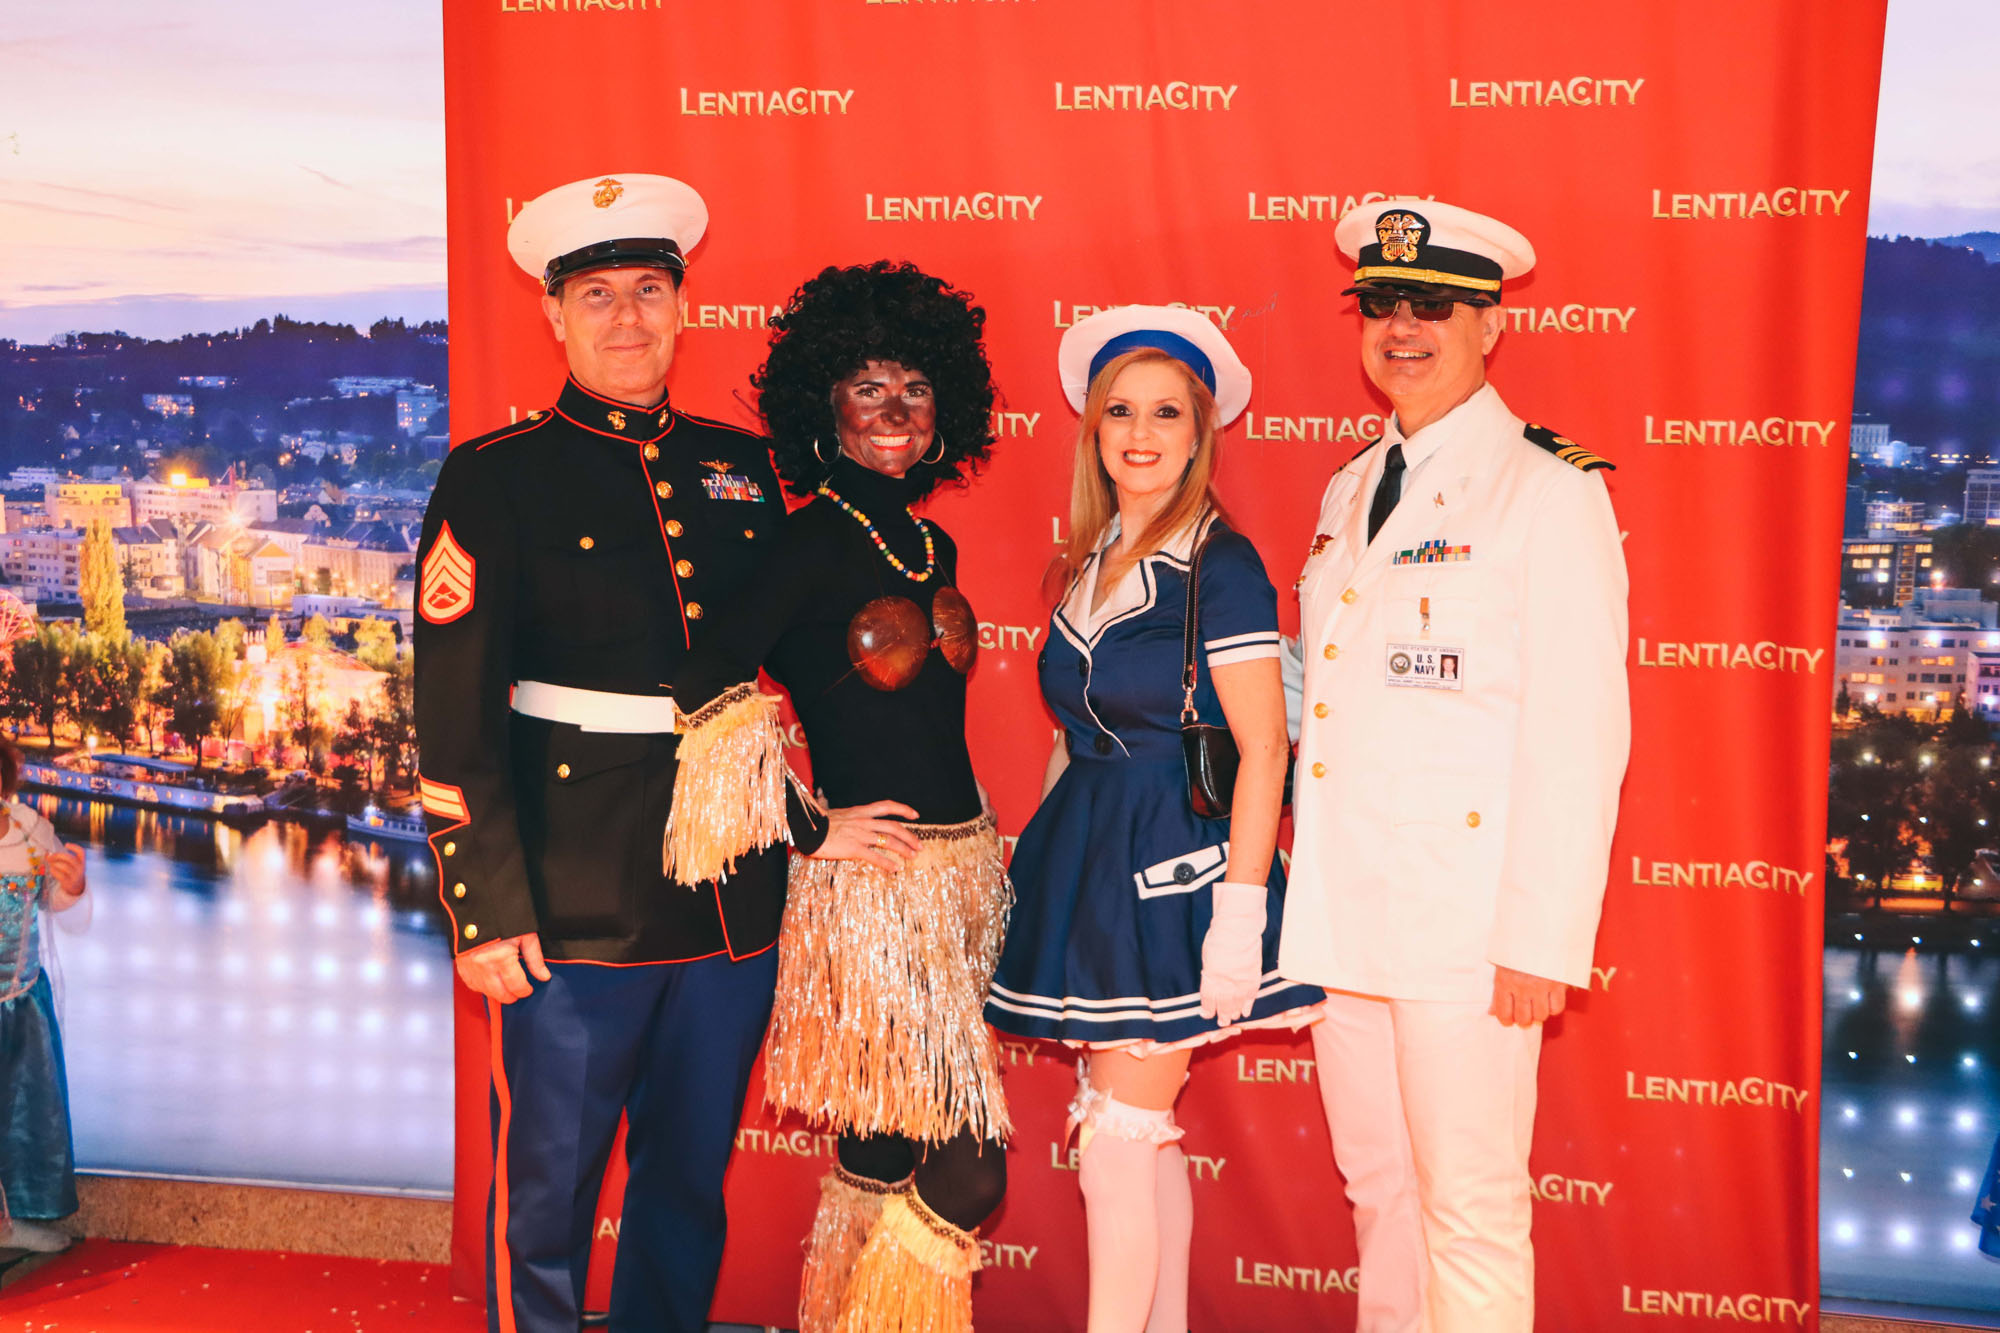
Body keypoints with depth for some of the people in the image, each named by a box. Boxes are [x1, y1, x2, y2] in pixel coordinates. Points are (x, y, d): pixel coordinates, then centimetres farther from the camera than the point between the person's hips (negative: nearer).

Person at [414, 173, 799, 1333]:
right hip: (579, 905, -4)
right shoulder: (496, 478, -3)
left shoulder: (743, 467, 10)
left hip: (737, 897, 4)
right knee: (547, 1193, 7)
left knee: (693, 1185, 16)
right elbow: (454, 715, -8)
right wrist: (484, 912, -12)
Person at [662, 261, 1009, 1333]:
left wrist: (978, 854, 16)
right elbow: (705, 692, -17)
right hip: (871, 884, -7)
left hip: (965, 870, 7)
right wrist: (810, 829, -11)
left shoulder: (931, 547, 12)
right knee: (967, 1179, -8)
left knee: (879, 1163, 15)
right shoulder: (811, 543, -11)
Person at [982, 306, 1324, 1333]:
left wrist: (1239, 914, -18)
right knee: (1146, 1130, 12)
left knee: (1118, 1136, -4)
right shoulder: (1091, 564, 12)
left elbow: (1263, 747, -13)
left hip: (1176, 865, -7)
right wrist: (1049, 857, 14)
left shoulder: (1219, 565, -10)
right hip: (1088, 862, 7)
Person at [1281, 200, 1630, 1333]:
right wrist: (1305, 897, 9)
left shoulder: (1548, 490, -7)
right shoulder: (1352, 489, 15)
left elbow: (1582, 735, -12)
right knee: (1377, 1187, 16)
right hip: (1339, 913, 7)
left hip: (1465, 922, -7)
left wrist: (1542, 940, -16)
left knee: (1471, 1207, 1)